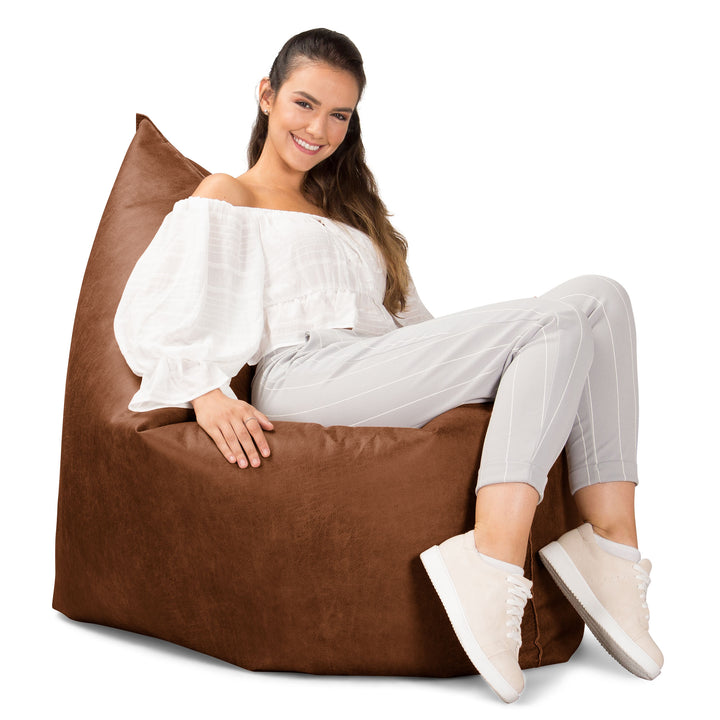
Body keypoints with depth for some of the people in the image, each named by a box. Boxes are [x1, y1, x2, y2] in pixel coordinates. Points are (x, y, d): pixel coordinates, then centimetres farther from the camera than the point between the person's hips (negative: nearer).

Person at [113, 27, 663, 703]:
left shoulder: (345, 208, 37)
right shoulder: (226, 197, 16)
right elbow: (150, 314, 0)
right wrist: (207, 394, -18)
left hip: (385, 377, 7)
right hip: (302, 378, -7)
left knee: (598, 296, -12)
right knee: (559, 319, -22)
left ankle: (610, 545, -25)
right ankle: (490, 570, -36)